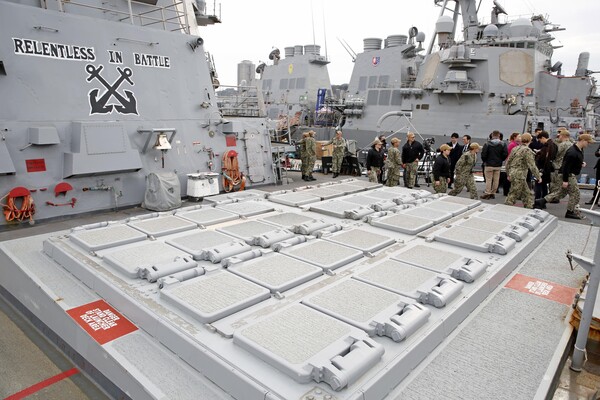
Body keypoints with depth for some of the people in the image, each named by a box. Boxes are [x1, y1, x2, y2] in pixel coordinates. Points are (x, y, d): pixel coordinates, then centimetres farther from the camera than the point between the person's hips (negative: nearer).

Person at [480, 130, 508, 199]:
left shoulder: (487, 144, -8)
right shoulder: (503, 144, -2)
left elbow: (483, 155, -9)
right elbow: (505, 154, -5)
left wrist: (485, 161, 8)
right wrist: (500, 160, 12)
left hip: (489, 164, -2)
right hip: (498, 165, 2)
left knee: (488, 179, 2)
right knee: (496, 180, 9)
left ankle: (487, 193, 0)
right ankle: (493, 193, 13)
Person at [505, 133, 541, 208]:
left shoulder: (515, 149, 11)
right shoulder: (527, 150, -12)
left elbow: (508, 162, 16)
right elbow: (532, 166, -15)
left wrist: (508, 174, 25)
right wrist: (538, 177, -8)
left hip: (512, 174, 8)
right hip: (519, 175, -8)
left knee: (527, 194, 17)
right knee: (513, 195, -3)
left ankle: (529, 208, 22)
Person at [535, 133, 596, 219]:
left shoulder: (580, 150, 6)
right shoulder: (572, 153, -25)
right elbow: (566, 166, -25)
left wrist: (581, 163, 3)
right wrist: (565, 180, -23)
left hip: (572, 174, 10)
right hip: (569, 175, -10)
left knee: (562, 192, 14)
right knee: (575, 194, 0)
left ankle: (541, 201, 13)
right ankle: (571, 212, 13)